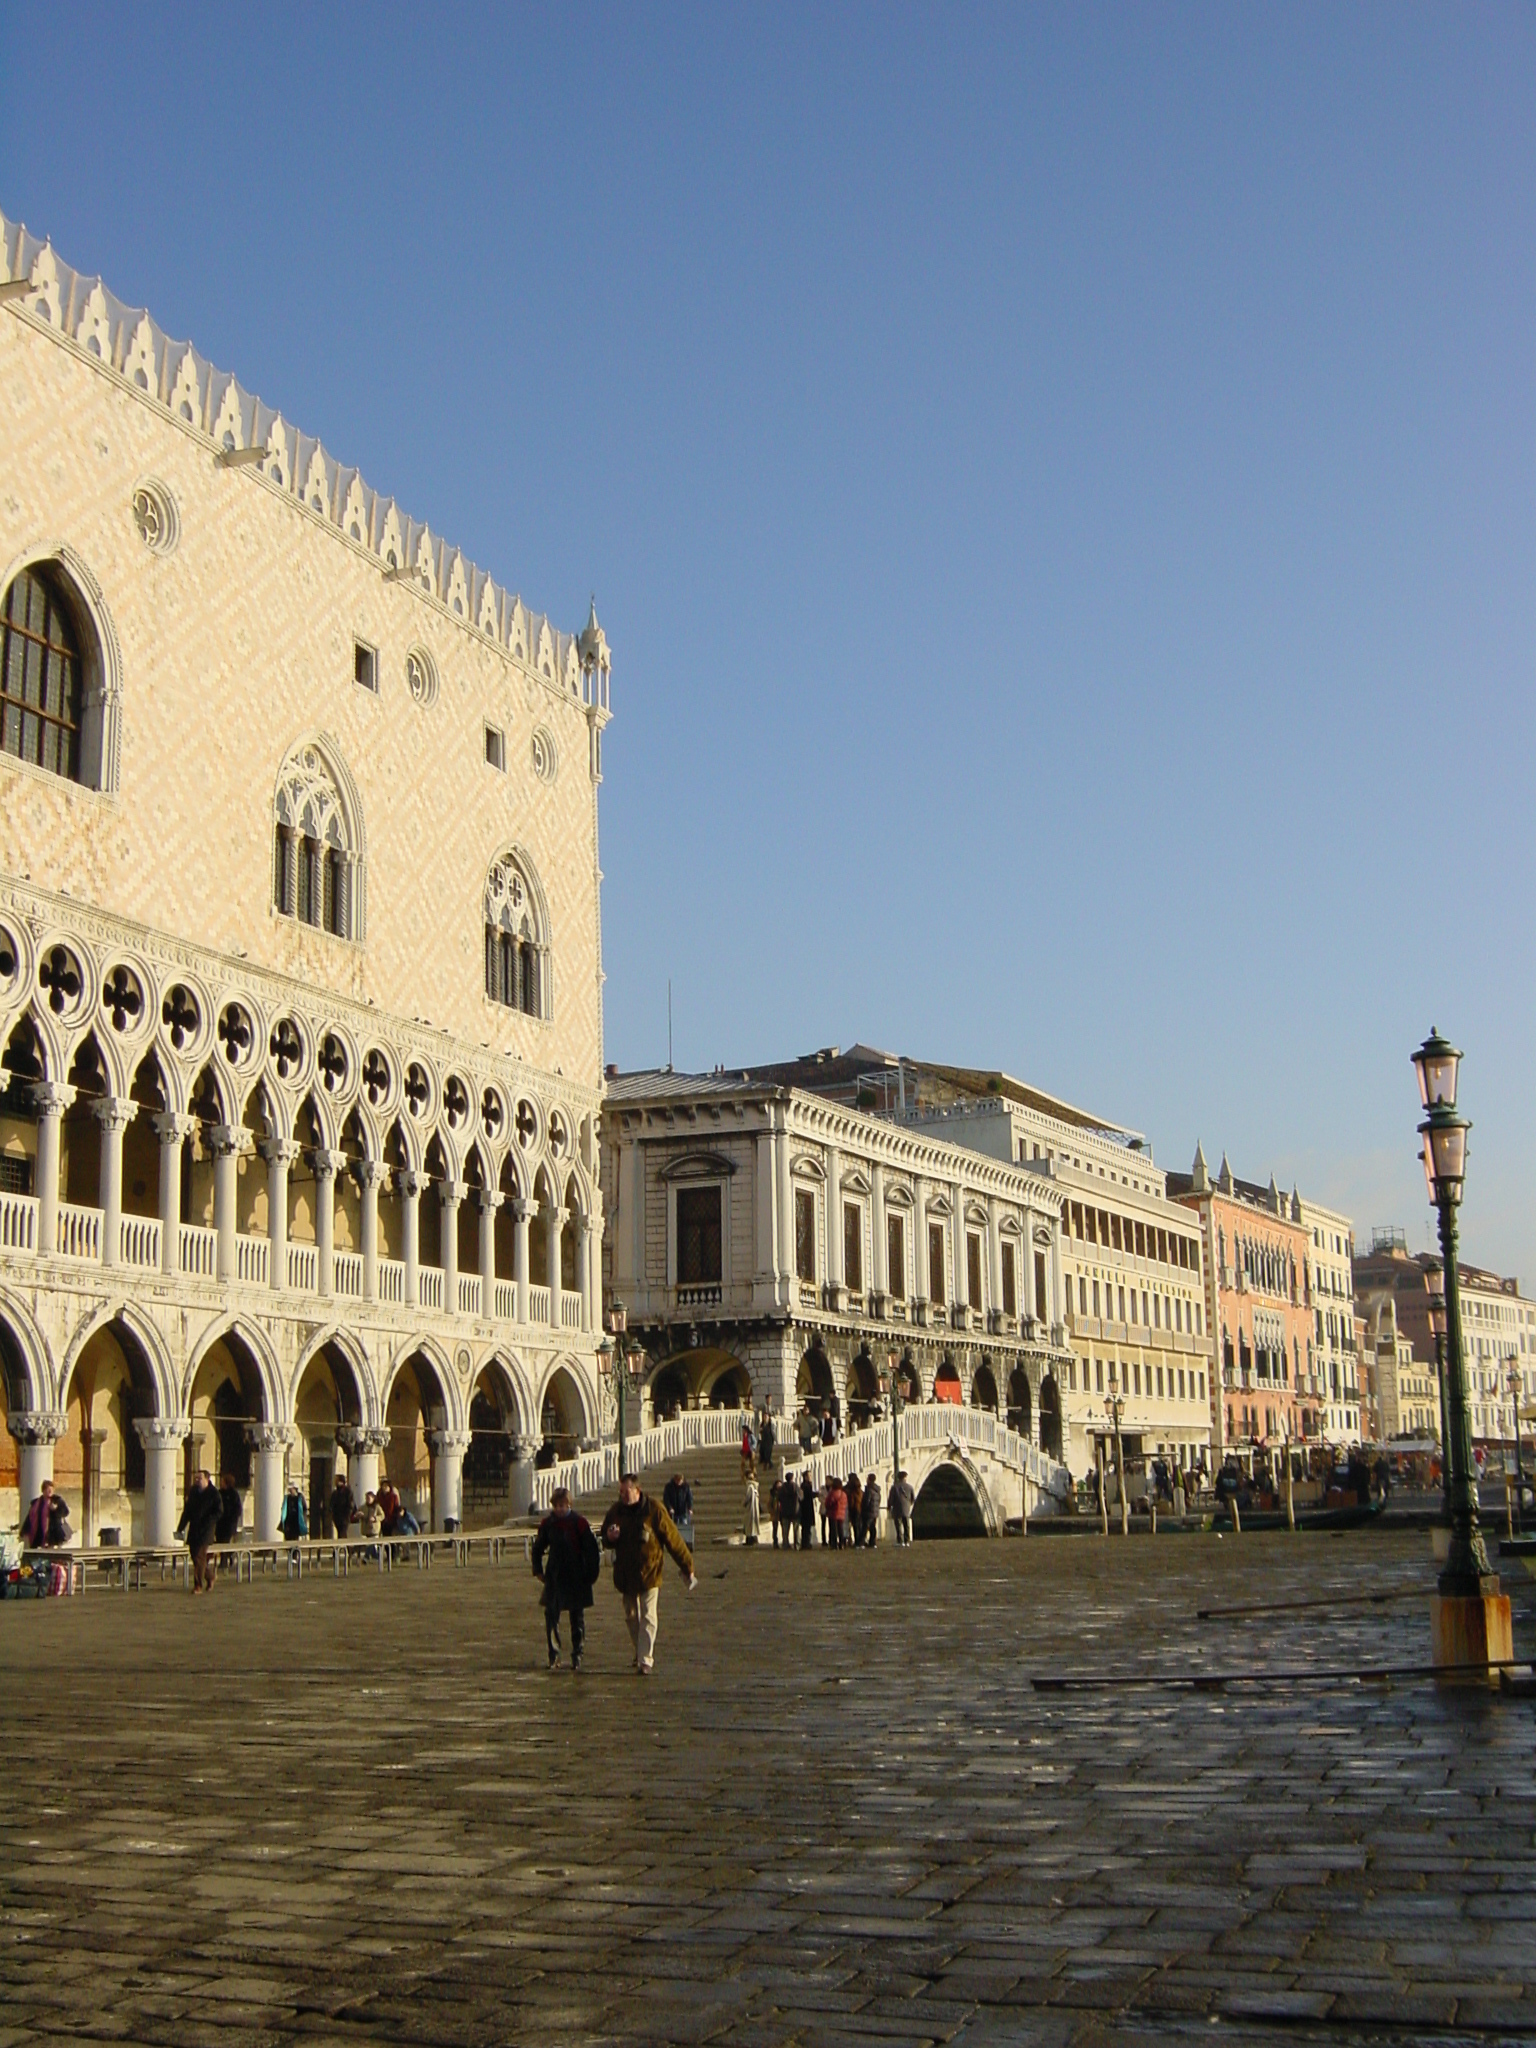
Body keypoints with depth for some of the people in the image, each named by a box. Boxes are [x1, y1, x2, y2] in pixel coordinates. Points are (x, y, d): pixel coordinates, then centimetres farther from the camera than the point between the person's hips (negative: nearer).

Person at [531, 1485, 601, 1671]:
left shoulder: (579, 1522, -7)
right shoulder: (547, 1523, 3)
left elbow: (592, 1550, -3)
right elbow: (538, 1548, 17)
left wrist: (592, 1574, -5)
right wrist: (538, 1570, 10)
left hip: (576, 1578, -2)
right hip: (554, 1577, 2)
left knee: (577, 1618, 5)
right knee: (551, 1615, -6)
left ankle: (577, 1656, 14)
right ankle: (554, 1656, 1)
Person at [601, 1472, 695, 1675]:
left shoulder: (654, 1509, -12)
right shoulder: (616, 1510, 1)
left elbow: (673, 1539, -8)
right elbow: (606, 1542, 15)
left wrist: (688, 1568, -6)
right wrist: (609, 1538, -11)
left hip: (649, 1572, -5)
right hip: (625, 1573, 5)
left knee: (648, 1617, -8)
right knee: (631, 1617, 14)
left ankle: (645, 1660, -9)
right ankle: (640, 1652, 30)